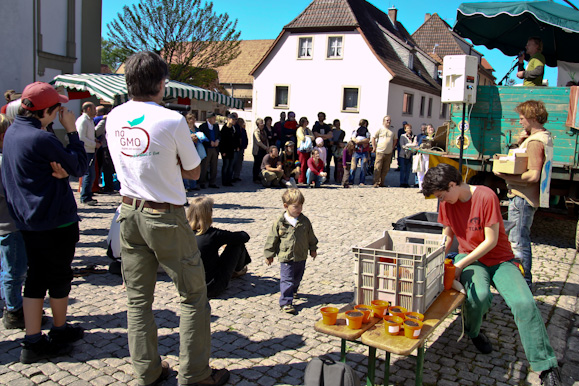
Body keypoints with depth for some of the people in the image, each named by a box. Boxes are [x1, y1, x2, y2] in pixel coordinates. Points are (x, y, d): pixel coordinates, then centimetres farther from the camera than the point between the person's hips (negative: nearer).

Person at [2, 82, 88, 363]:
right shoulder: (42, 139, -22)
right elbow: (80, 166, -13)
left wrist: (56, 170, -12)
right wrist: (71, 130, -8)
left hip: (28, 220, 8)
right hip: (56, 220, -8)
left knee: (36, 277, 13)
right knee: (59, 276, 10)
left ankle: (33, 341, 18)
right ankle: (60, 330, 28)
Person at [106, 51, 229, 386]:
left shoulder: (114, 118, 1)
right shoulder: (172, 120, -16)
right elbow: (194, 172, -4)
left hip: (129, 211, 6)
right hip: (165, 217, -6)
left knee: (138, 297, 14)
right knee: (193, 295, 8)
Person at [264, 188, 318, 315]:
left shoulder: (305, 221, -1)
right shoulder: (280, 222, -11)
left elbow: (311, 237, 13)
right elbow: (272, 239, -3)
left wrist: (313, 249, 18)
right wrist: (269, 255, 0)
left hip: (301, 257, 4)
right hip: (286, 258, -4)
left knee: (297, 278, 22)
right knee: (287, 280, -7)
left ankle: (293, 291, 49)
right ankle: (286, 302, -2)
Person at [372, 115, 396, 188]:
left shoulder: (392, 130, 12)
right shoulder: (380, 129, -1)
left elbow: (395, 140, 25)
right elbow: (373, 137, 1)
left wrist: (393, 148, 15)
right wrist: (374, 147, -3)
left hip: (389, 153, 5)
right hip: (380, 152, -4)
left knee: (386, 169, 6)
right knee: (378, 168, -6)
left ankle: (381, 182, 15)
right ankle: (376, 182, 0)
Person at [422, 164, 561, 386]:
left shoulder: (486, 197, -19)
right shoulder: (447, 203, -1)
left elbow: (491, 241, -19)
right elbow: (447, 237, 12)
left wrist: (460, 265, -20)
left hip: (499, 259, -2)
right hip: (469, 258, 2)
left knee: (524, 303, -25)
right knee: (479, 295, -31)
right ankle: (473, 332, 4)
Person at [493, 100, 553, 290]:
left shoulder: (535, 141, -20)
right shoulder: (544, 137, 13)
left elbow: (533, 175, -26)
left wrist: (506, 176, -21)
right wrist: (522, 142, 6)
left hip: (522, 198, -11)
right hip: (526, 197, 11)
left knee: (518, 242, -3)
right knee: (522, 239, 20)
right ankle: (523, 278, 31)